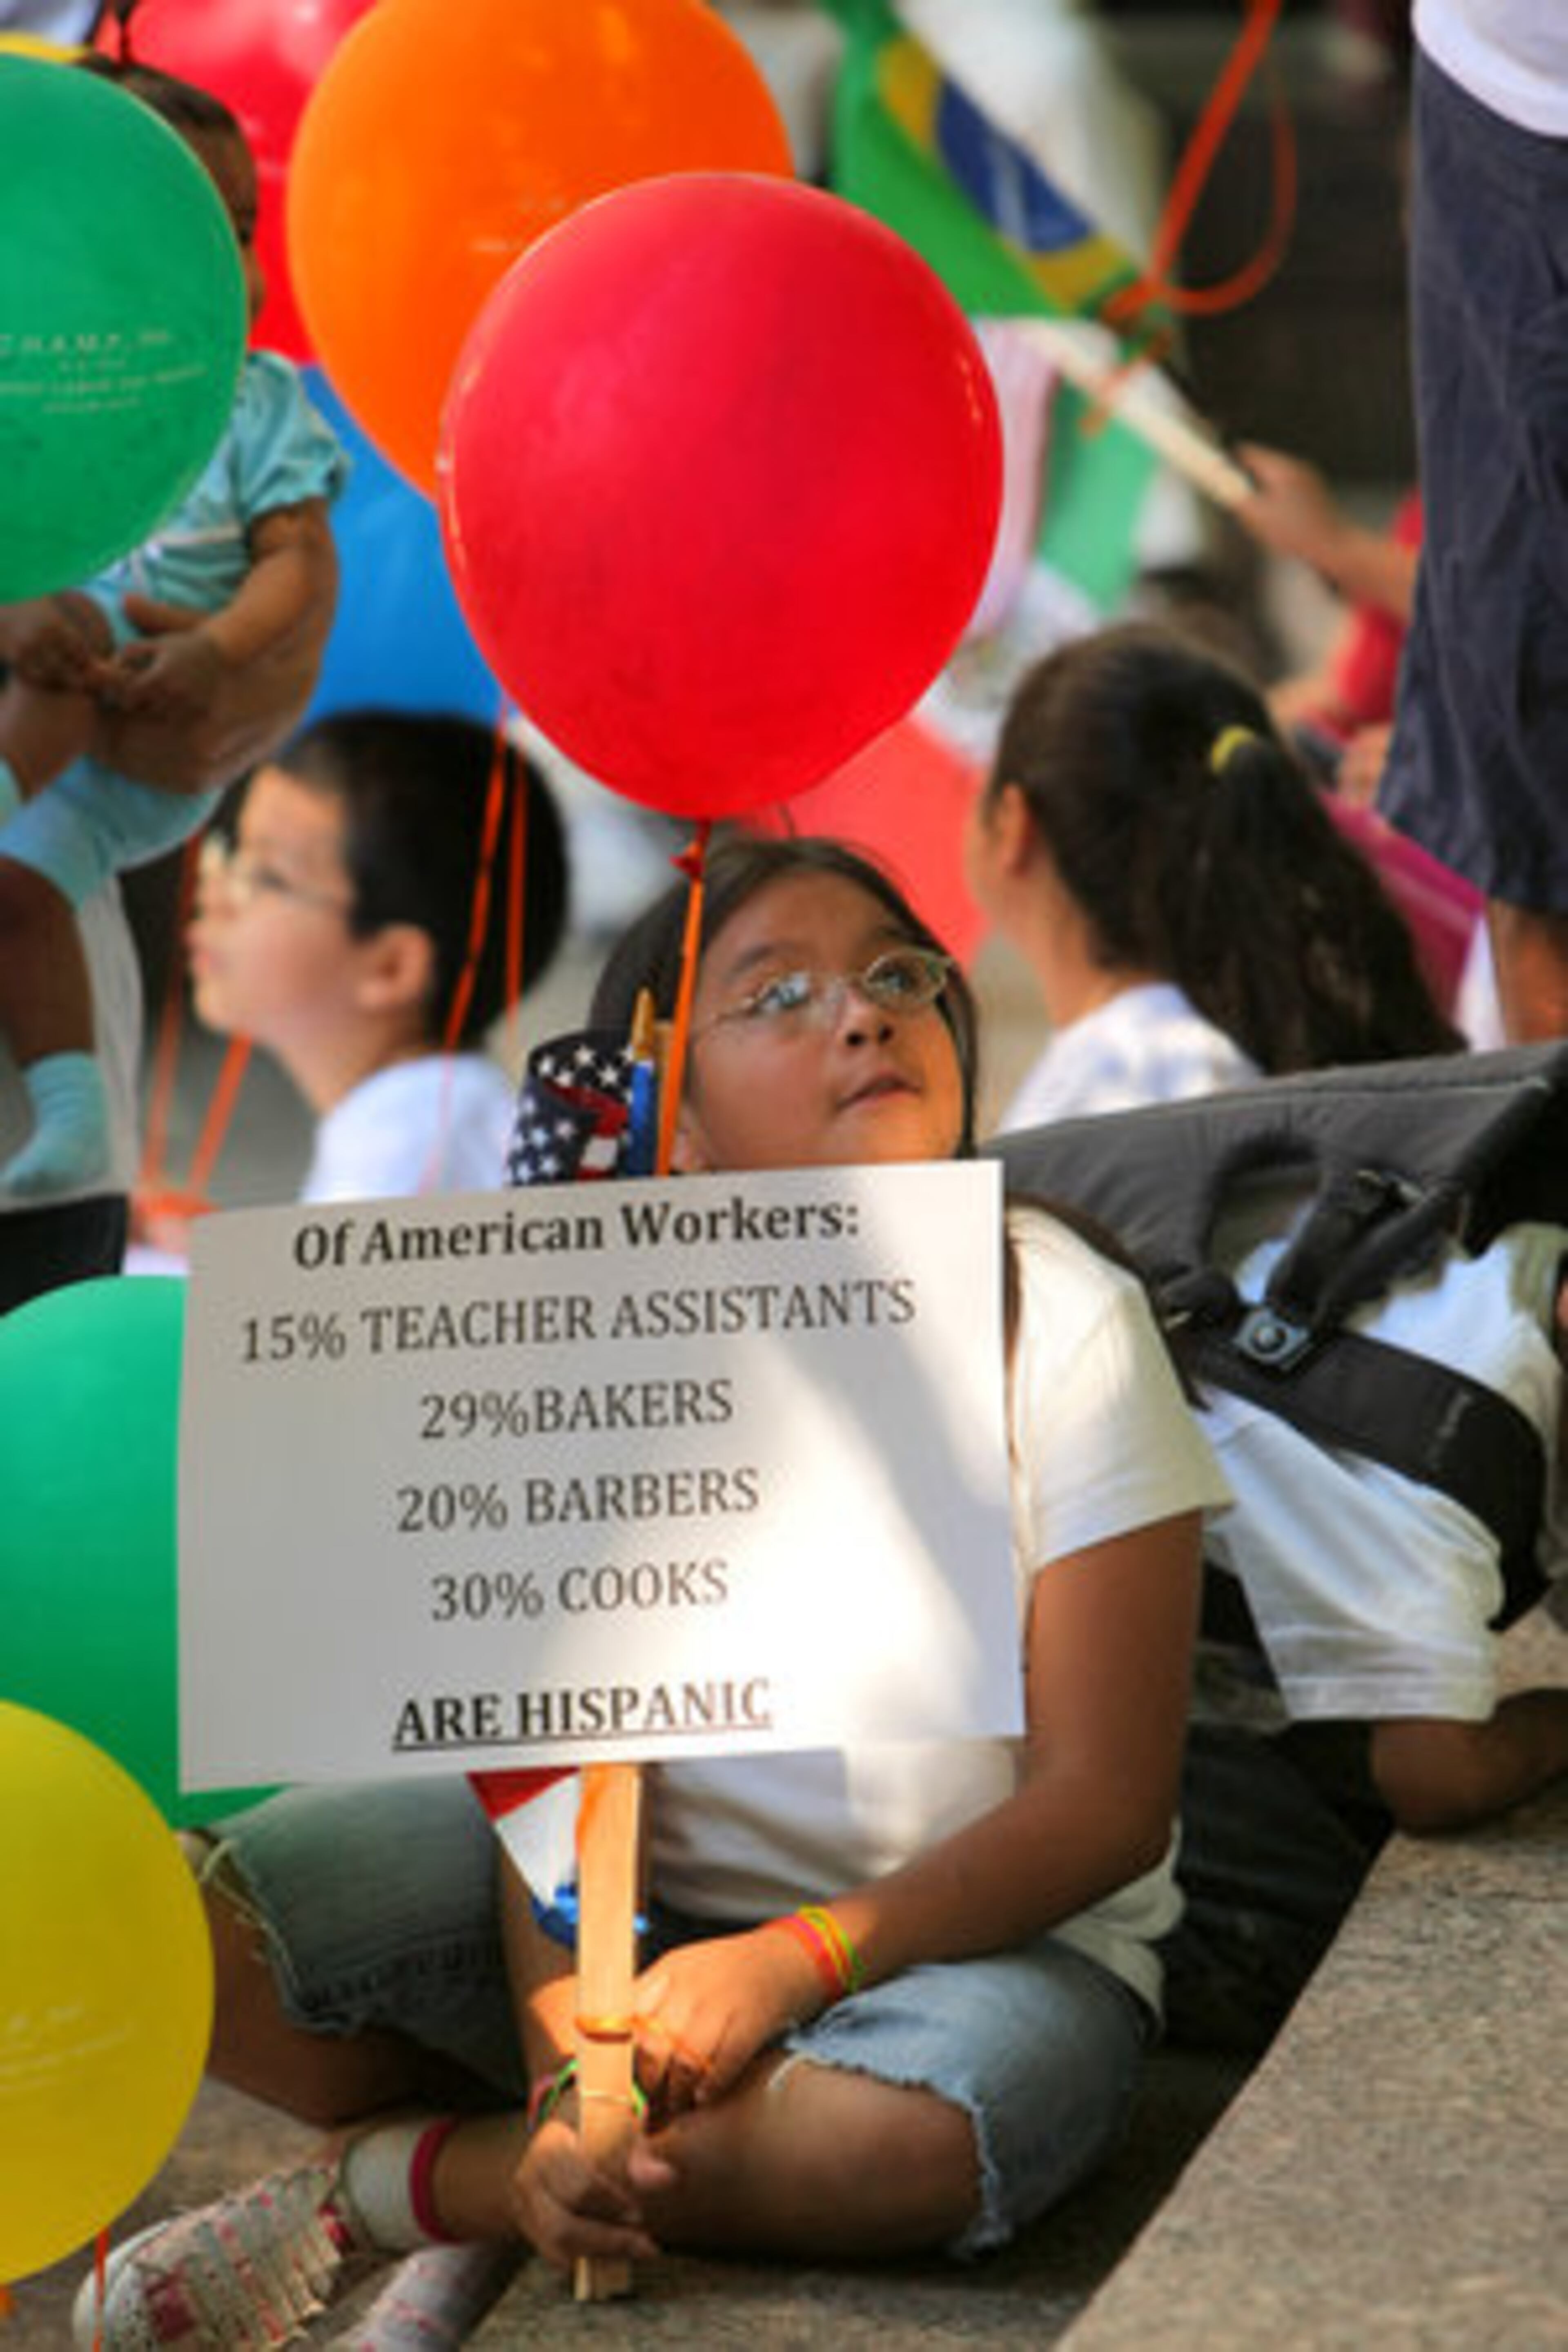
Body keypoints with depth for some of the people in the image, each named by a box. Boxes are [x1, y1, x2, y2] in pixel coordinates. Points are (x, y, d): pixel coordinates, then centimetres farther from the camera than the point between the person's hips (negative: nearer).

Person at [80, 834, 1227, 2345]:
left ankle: (398, 2185, -19)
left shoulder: (1065, 1323, -12)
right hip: (641, 1905, 2)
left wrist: (787, 1964, -25)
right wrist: (564, 2059, -29)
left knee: (912, 2136, -39)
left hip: (983, 1932, -2)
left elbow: (1107, 1804, -14)